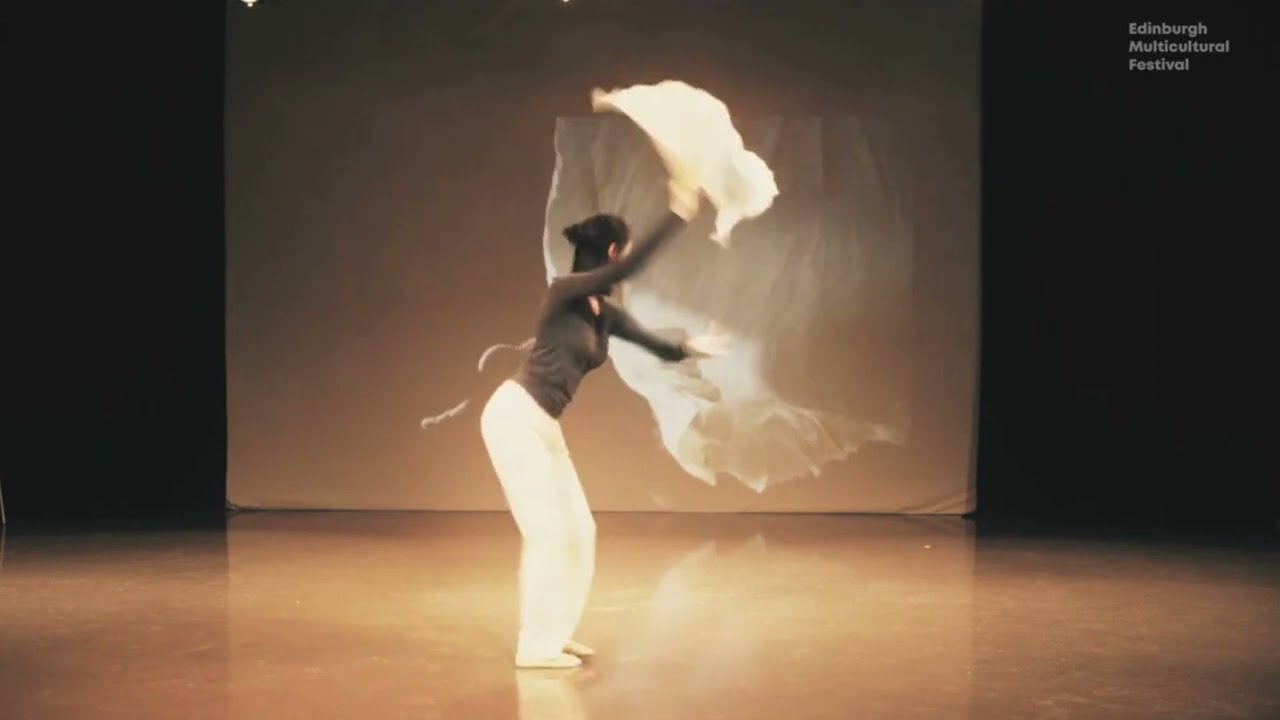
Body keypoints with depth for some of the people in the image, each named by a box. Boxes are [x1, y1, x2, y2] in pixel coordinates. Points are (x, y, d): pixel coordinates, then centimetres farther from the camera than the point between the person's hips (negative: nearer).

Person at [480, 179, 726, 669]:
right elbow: (629, 270, -28)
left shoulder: (606, 315, 11)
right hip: (514, 417, -9)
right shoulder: (563, 293, -13)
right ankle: (534, 646, 2)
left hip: (543, 426, 9)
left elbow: (656, 346, 13)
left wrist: (689, 348, -9)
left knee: (578, 530, 10)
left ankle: (553, 636, 22)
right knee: (547, 531, -8)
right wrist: (677, 217, -26)